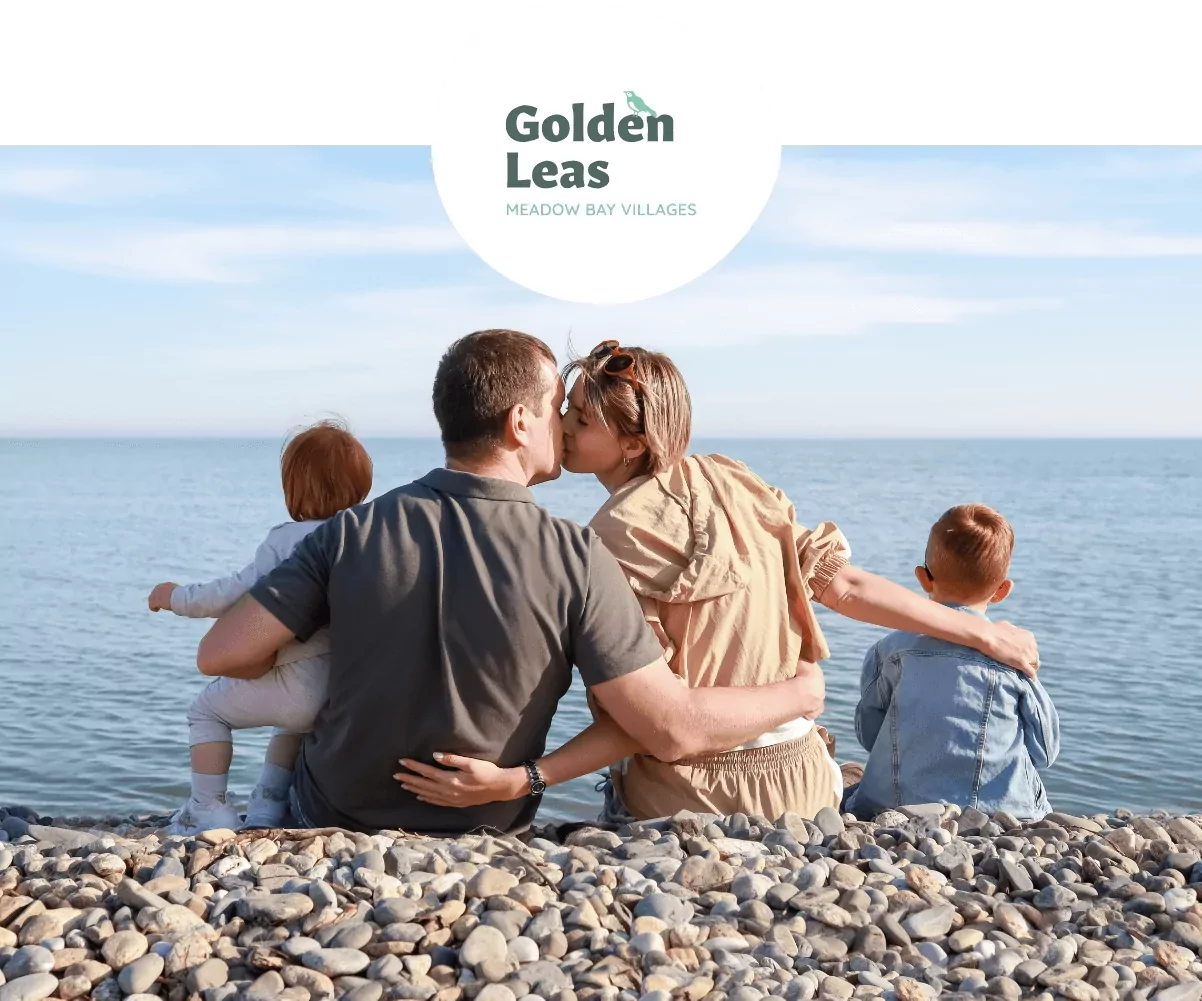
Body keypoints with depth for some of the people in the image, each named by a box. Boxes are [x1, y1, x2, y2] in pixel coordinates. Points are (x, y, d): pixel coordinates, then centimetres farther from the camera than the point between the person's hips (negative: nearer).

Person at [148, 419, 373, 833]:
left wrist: (178, 597, 0)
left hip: (297, 682, -7)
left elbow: (240, 591, -14)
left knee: (208, 709, 14)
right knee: (294, 724, 38)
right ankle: (268, 805, 36)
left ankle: (208, 810, 14)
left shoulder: (286, 540, -11)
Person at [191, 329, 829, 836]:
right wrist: (798, 694, -4)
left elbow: (220, 654, -12)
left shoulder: (352, 532, -14)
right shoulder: (575, 561, -20)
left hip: (333, 822, 2)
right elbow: (674, 729, -21)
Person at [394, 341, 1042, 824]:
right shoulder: (730, 483, 0)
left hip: (687, 799, -6)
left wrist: (514, 781, -30)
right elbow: (843, 583, 2)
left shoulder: (617, 535, -18)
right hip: (804, 780, 6)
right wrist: (983, 633, 12)